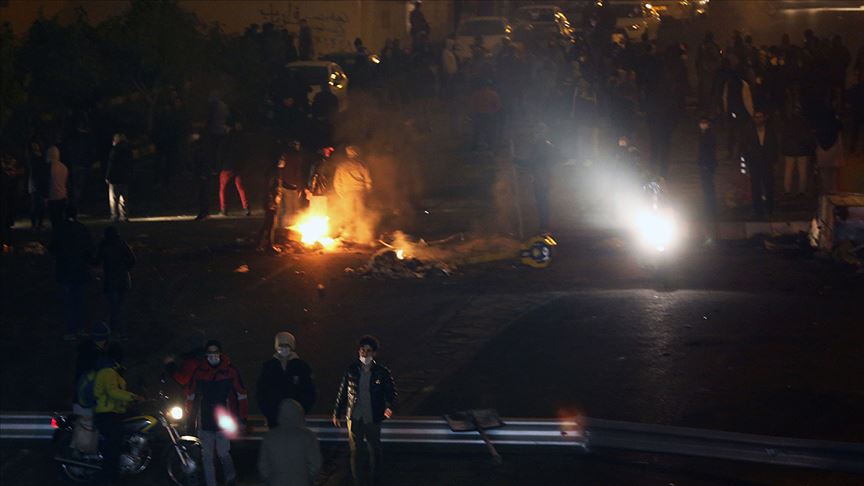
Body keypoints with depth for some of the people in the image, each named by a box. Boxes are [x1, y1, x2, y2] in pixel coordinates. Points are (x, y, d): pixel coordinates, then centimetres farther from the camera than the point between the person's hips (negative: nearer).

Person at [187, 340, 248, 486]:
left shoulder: (230, 371, 0)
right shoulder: (199, 372, 7)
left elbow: (241, 396, 4)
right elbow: (190, 395, 16)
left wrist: (242, 419, 1)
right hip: (205, 422, 3)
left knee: (223, 453, -6)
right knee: (207, 456, 4)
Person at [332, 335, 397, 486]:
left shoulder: (382, 373, -9)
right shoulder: (351, 370, -4)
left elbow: (391, 393, -7)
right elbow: (342, 393, 4)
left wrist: (389, 407, -27)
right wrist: (337, 414, 9)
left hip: (373, 419, -1)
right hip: (354, 418, 1)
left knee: (374, 450, 11)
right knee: (355, 451, 8)